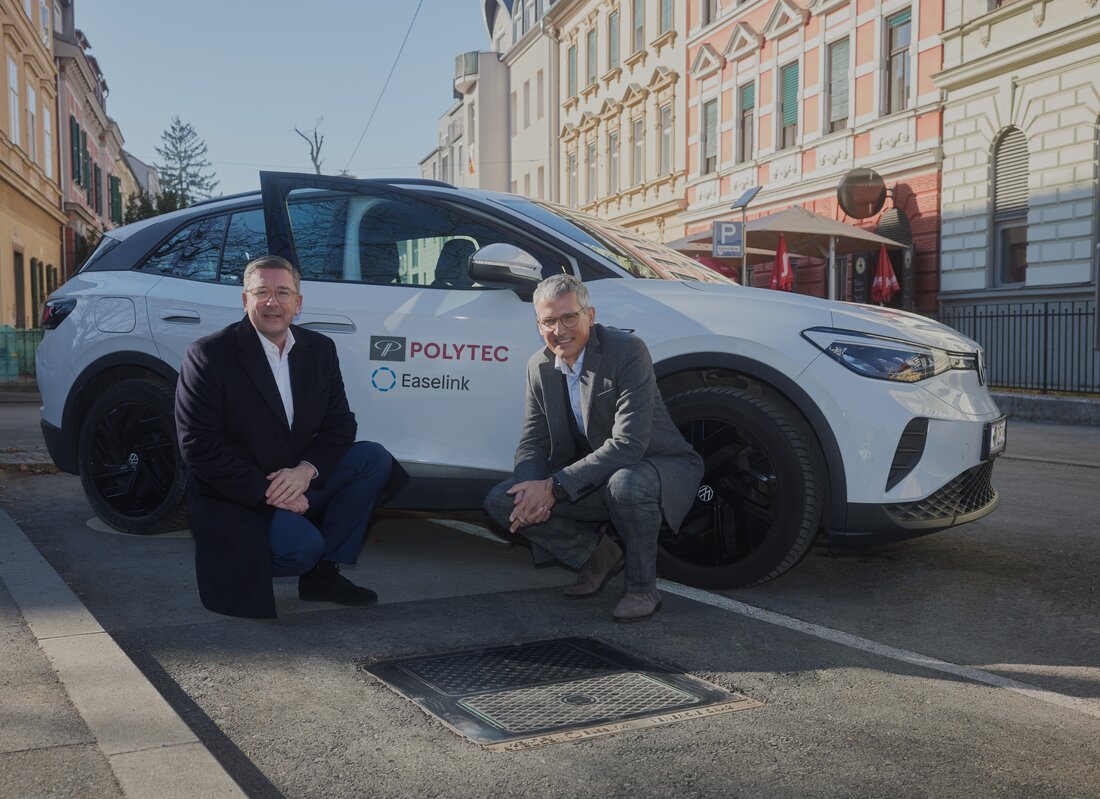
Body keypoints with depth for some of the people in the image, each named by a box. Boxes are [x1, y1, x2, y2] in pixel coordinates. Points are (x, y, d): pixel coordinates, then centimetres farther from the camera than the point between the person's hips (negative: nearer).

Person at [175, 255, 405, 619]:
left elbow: (340, 423, 3)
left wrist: (306, 470, -17)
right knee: (302, 546, -30)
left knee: (374, 458, -12)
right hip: (236, 501, -6)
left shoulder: (320, 349, 4)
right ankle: (246, 564, 6)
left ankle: (323, 572, -5)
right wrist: (265, 492, -21)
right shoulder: (210, 355, -12)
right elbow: (198, 446, -16)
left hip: (298, 485, 6)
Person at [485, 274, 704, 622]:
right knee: (500, 501, -8)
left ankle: (643, 587, -13)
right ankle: (597, 553, 9)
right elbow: (532, 443, 1)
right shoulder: (540, 366, -2)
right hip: (591, 482, 6)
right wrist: (533, 490, -22)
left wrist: (554, 486, -32)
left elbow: (628, 444, -31)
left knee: (625, 483, -41)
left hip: (657, 467, -6)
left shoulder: (628, 351, -23)